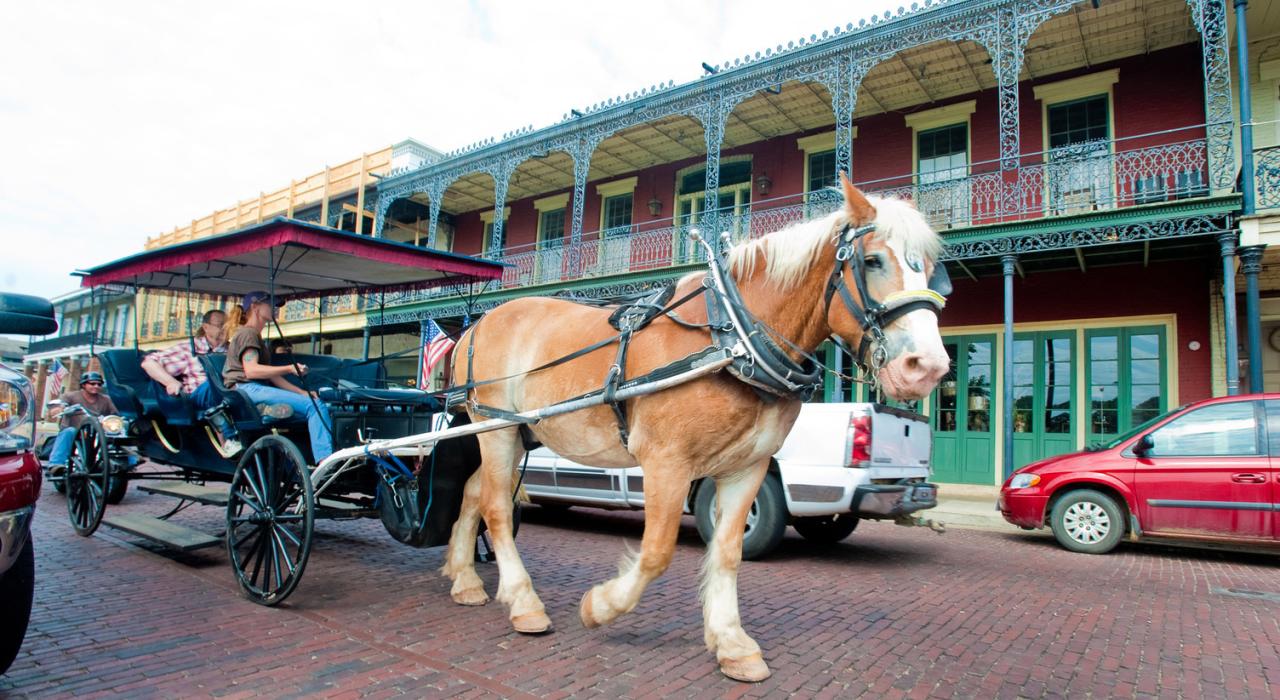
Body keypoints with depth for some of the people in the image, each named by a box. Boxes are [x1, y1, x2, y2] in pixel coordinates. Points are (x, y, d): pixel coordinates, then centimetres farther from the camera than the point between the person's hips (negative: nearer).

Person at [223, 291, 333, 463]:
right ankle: (325, 461, -38)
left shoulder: (255, 336, 31)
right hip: (246, 389, -10)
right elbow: (251, 370, -16)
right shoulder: (247, 333, 1)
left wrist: (302, 392, 13)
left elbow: (270, 375, 24)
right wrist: (289, 369, -23)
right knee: (314, 405, -25)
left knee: (317, 404, -4)